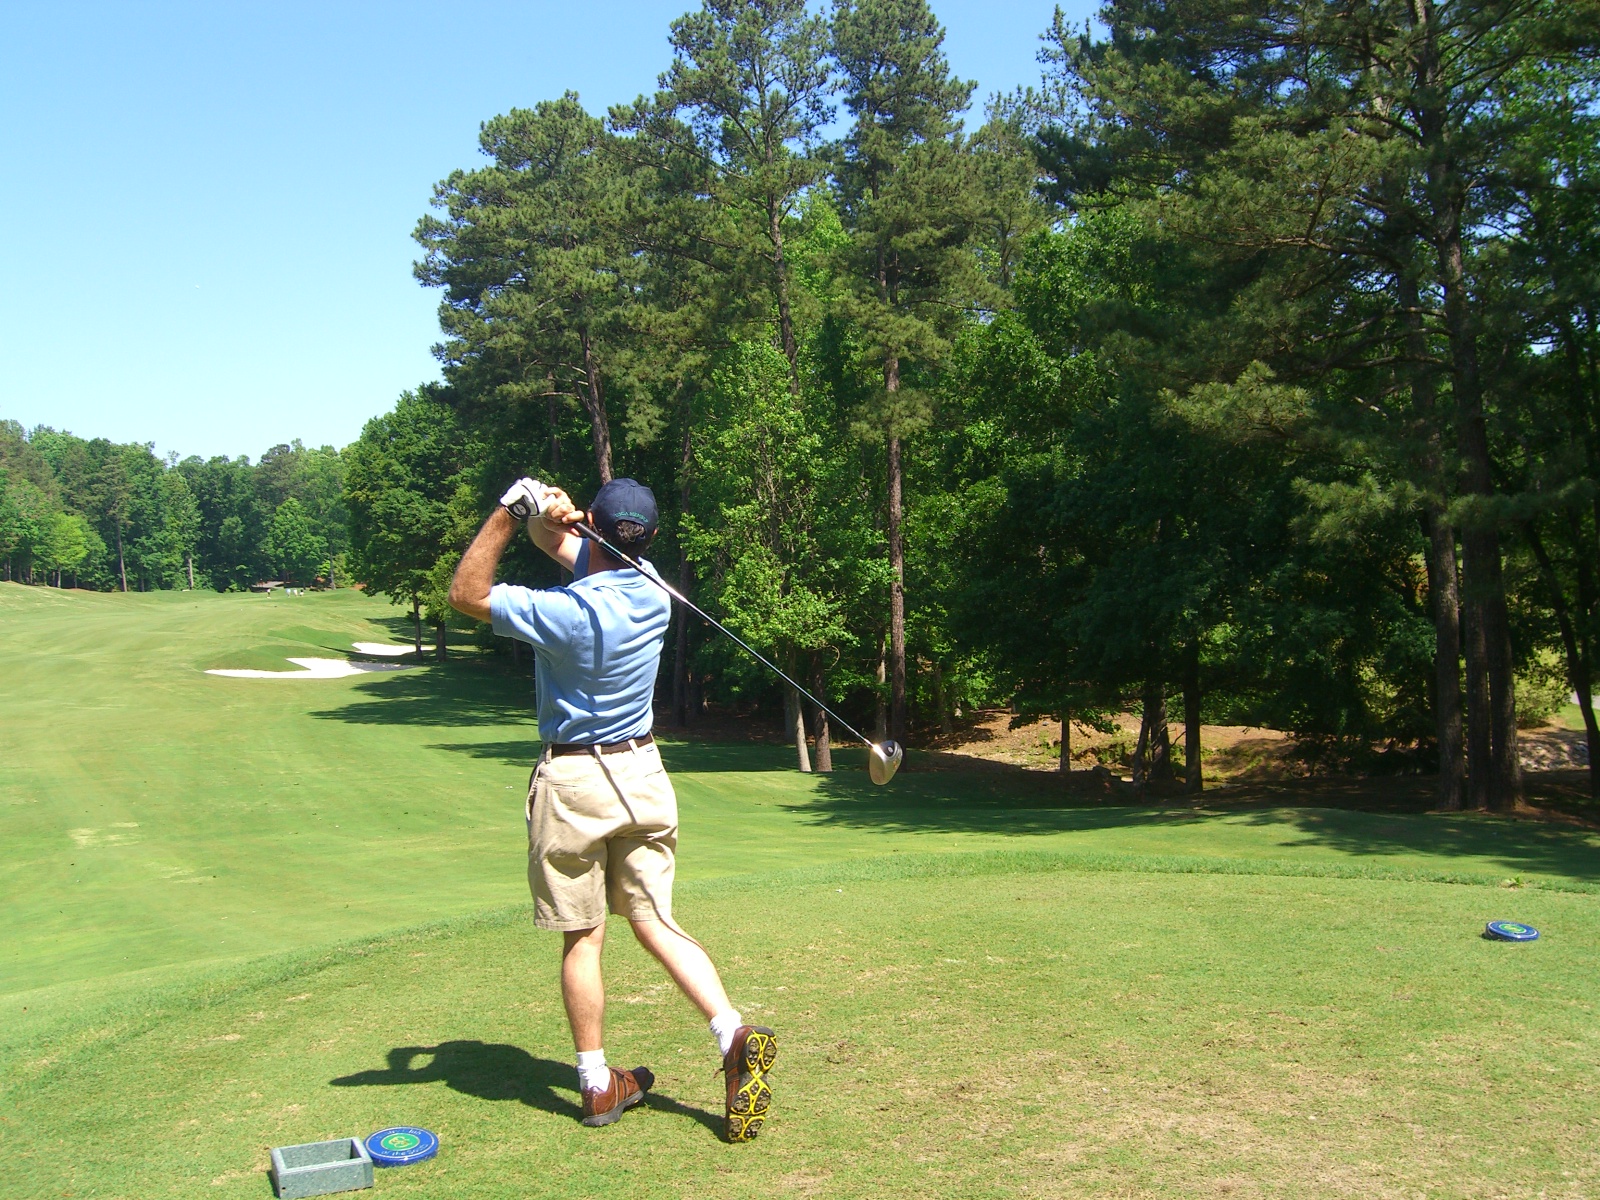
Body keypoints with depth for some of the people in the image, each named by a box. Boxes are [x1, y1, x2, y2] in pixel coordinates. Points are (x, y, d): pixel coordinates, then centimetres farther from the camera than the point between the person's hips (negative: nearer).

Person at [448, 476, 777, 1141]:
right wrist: (546, 515, -12)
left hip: (572, 782, -5)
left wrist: (507, 514, -18)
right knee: (656, 923, 8)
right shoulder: (652, 591, 0)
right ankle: (733, 1035, -7)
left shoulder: (569, 612, -21)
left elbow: (466, 594, -11)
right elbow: (557, 539, 10)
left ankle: (598, 1084, 14)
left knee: (583, 938, 6)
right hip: (641, 772, 5)